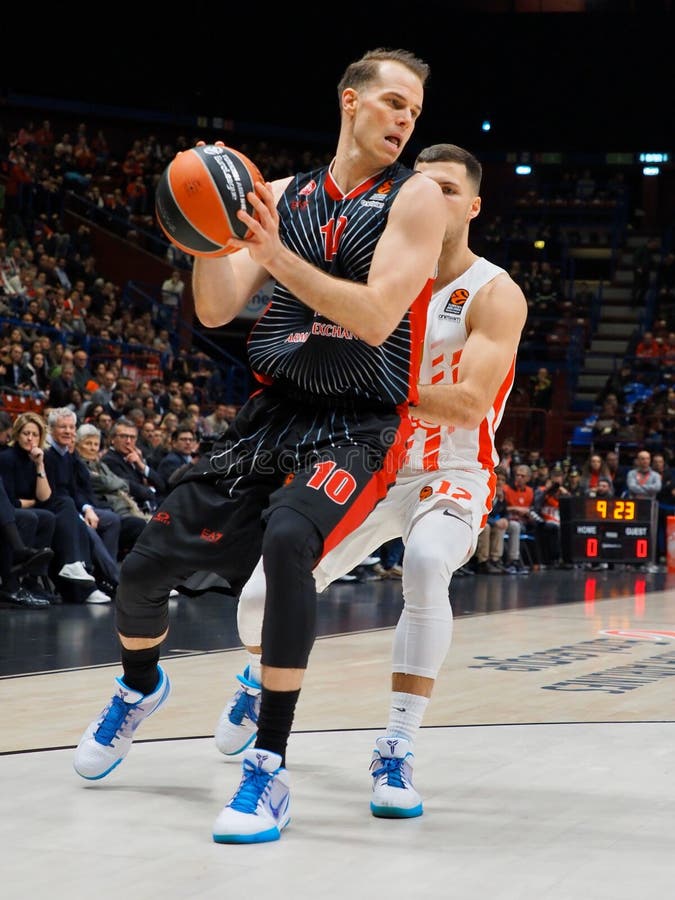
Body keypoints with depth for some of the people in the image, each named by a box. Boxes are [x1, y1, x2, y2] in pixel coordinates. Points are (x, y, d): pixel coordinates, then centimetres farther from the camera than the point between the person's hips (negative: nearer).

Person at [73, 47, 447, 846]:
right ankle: (139, 689, 39)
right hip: (271, 414, 5)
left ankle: (269, 770, -24)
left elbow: (377, 317, -18)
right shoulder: (282, 194, 9)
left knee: (287, 540, -35)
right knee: (147, 564, 5)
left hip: (357, 427, -5)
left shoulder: (415, 197, -5)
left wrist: (276, 256, -24)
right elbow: (216, 310, 3)